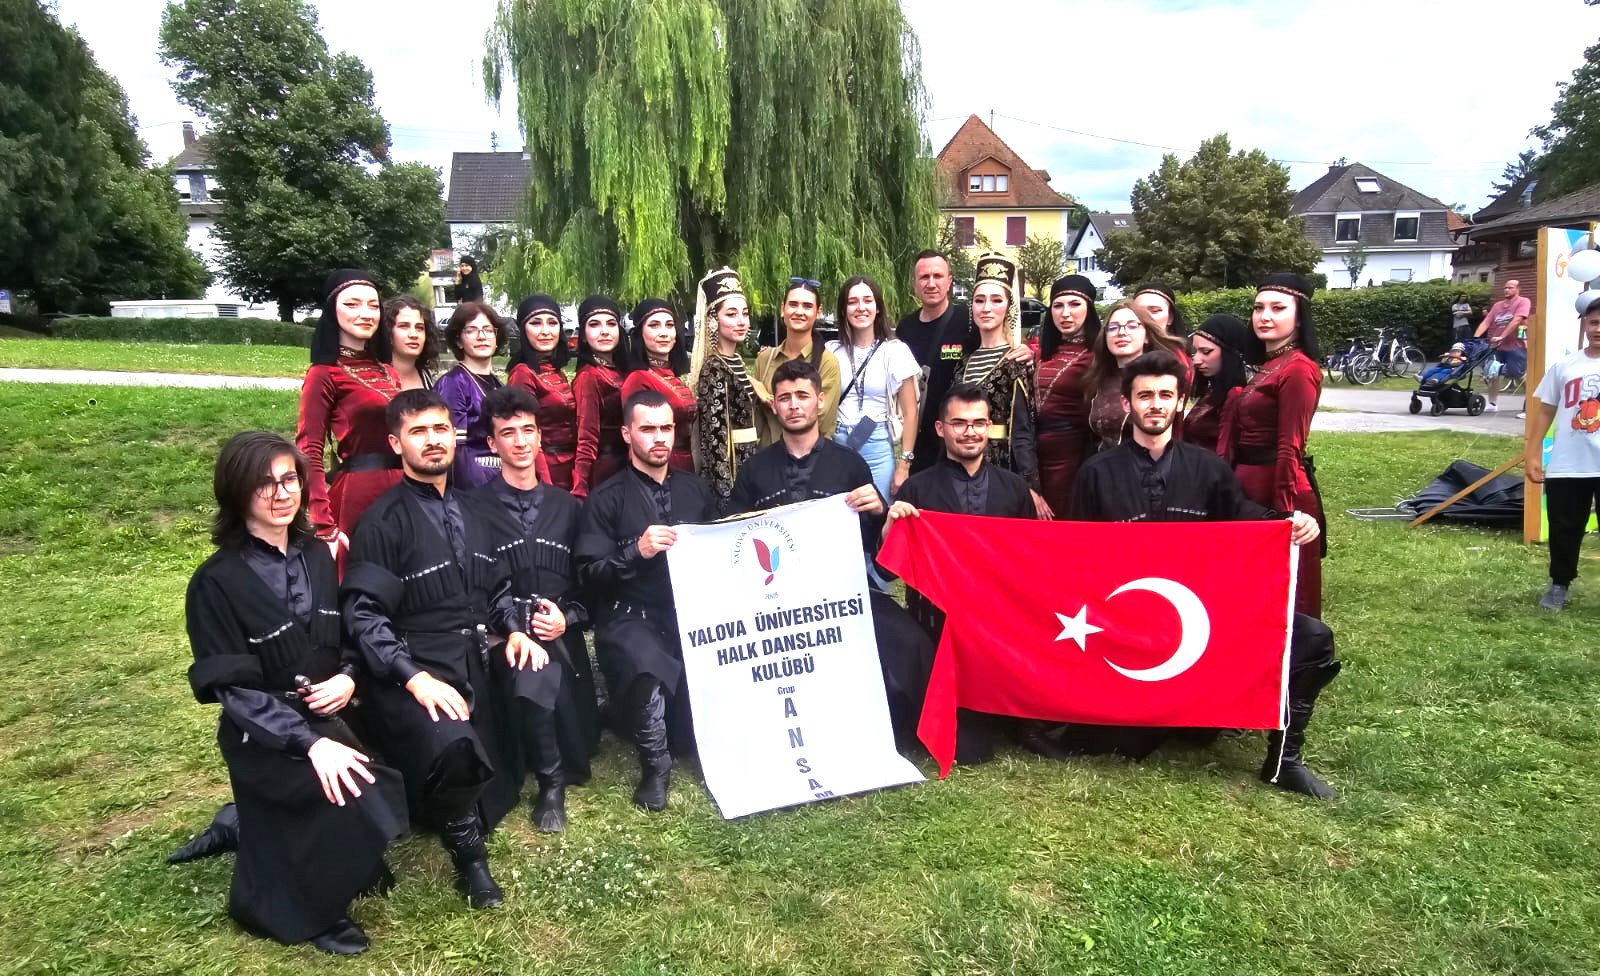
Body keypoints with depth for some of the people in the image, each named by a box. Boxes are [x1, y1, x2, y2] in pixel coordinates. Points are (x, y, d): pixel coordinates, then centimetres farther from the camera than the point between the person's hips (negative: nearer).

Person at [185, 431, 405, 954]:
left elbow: (347, 637, 12)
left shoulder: (317, 558, 3)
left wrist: (347, 678, -11)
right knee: (351, 793, -25)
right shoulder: (217, 582, -14)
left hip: (326, 717, 5)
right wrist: (309, 742, -24)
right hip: (263, 736, -5)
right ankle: (309, 908, 2)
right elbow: (232, 686, -16)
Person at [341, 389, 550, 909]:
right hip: (415, 671, -6)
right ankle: (466, 848, -6)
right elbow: (364, 614, -12)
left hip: (478, 661, 7)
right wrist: (414, 677, -23)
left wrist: (515, 629, -1)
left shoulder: (471, 513, 16)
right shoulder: (383, 521, -5)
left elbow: (498, 587, 19)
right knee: (452, 743, -33)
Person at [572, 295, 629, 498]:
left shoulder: (620, 371, 11)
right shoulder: (589, 376, -11)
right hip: (603, 473, -8)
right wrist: (579, 492, -24)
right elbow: (587, 441, -17)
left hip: (627, 469, 8)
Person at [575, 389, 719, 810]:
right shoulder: (608, 499, 4)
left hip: (693, 612, 4)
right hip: (631, 618, -4)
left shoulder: (695, 488, 17)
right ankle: (656, 764, -6)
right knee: (648, 666, -35)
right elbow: (589, 575, -5)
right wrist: (637, 551, -18)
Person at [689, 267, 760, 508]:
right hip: (727, 473, -9)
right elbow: (714, 439, -20)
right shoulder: (713, 370, -17)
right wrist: (727, 494, -22)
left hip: (747, 465, 9)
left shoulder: (738, 361, 9)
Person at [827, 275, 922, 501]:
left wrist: (904, 465, -4)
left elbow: (910, 413, -1)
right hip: (837, 446, 2)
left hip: (877, 449, -2)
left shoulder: (895, 351, -1)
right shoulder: (832, 351, 5)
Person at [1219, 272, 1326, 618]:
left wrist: (1284, 512, -20)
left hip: (1278, 488, -9)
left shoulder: (1298, 369, -16)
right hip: (1251, 486, 9)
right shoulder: (1266, 365, 14)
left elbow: (1290, 448, -19)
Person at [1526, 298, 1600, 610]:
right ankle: (1559, 585, 25)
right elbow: (1545, 411, 11)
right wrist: (1533, 454, 6)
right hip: (1566, 466, 2)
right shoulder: (1564, 366, 7)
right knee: (1564, 530, 11)